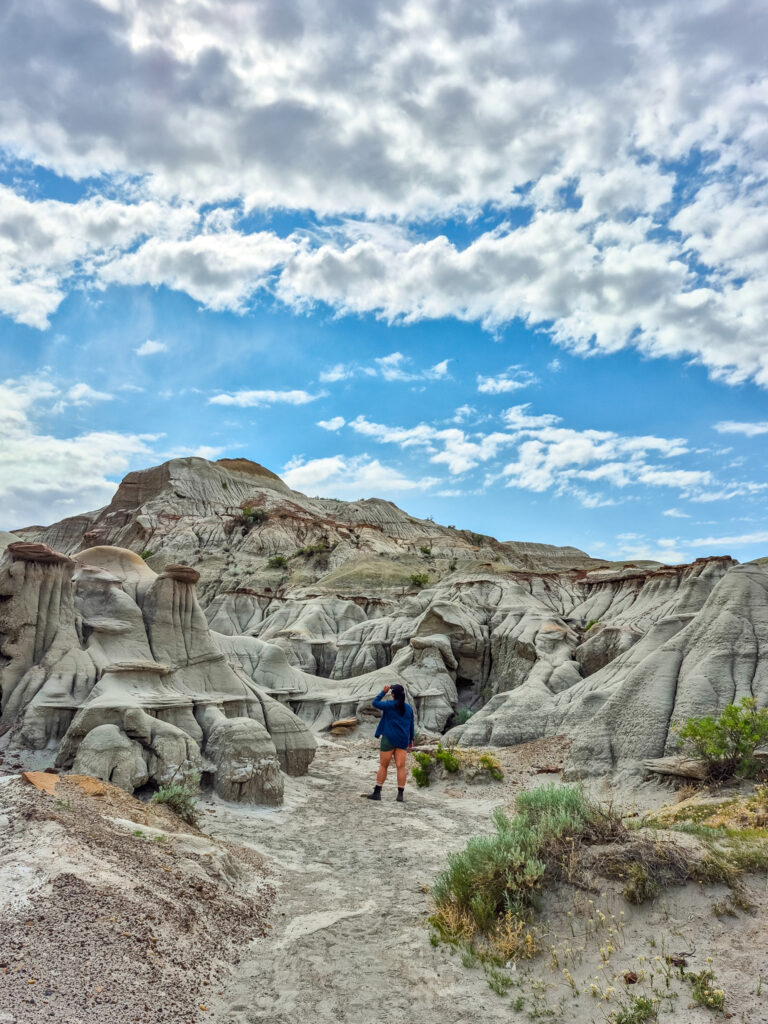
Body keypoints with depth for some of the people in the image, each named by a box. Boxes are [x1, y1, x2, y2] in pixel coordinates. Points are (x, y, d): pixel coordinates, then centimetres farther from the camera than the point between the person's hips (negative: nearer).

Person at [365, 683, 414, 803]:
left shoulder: (390, 705, -9)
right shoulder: (409, 708, 6)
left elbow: (375, 703, 1)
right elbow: (411, 725, 12)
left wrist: (383, 692, 6)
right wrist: (411, 739, 21)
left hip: (389, 739, -4)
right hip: (403, 740, 4)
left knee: (383, 766, 5)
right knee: (401, 766, 1)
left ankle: (377, 793, 10)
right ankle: (400, 794, -2)